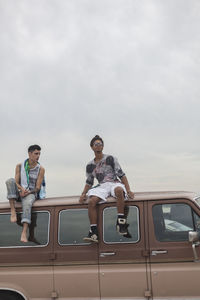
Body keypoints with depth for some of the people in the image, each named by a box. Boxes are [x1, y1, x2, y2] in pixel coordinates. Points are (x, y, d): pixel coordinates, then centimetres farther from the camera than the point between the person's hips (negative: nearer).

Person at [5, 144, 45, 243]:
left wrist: (28, 192, -21)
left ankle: (24, 233, -50)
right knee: (10, 181, -27)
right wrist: (21, 189, -23)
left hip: (31, 193, -2)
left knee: (27, 204, -38)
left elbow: (37, 187, -3)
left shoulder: (40, 169, 1)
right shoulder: (20, 166, 7)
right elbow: (16, 182, 0)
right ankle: (13, 211, -31)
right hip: (19, 193, 2)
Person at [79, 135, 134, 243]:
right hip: (102, 187, 3)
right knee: (91, 201, -28)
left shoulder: (110, 159, 8)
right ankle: (93, 232, -26)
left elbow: (121, 175, 3)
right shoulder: (90, 165, 18)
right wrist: (83, 194, 3)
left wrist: (128, 190, -9)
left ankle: (120, 222, -37)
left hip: (115, 183, -3)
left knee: (119, 190, -40)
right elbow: (89, 182, 22)